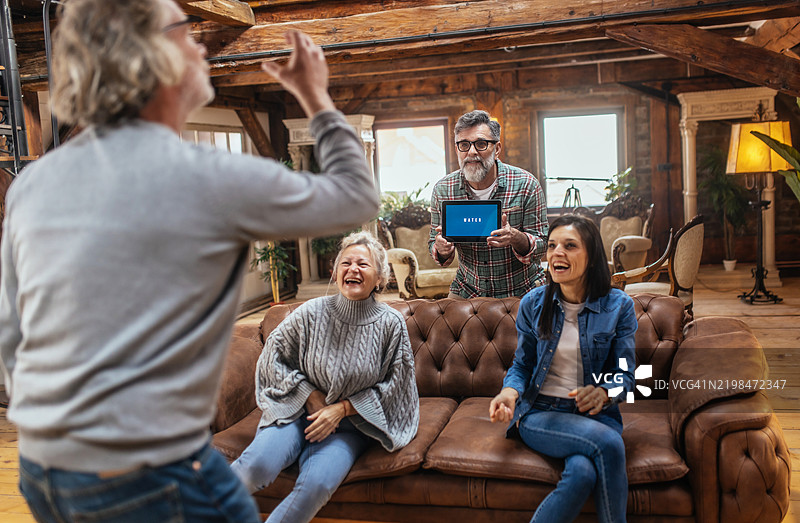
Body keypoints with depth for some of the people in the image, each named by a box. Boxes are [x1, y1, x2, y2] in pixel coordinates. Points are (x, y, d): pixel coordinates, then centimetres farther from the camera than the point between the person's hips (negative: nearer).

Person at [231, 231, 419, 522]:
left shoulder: (391, 324, -6)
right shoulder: (312, 312, -5)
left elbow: (392, 386, 0)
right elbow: (273, 356, 5)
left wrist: (342, 408, -9)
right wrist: (310, 395, -6)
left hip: (350, 423, 0)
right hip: (300, 410, 0)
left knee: (318, 484, -30)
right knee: (257, 465, -27)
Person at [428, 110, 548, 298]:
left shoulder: (525, 185, -11)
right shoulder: (442, 190, -5)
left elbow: (541, 246, -9)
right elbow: (434, 243, 3)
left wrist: (515, 237, -31)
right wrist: (442, 250, -21)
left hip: (521, 290, -1)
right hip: (467, 291, 1)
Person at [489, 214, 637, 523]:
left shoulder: (618, 306, 1)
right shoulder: (533, 304, 3)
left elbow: (625, 373, 2)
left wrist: (603, 392, -21)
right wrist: (510, 391, -13)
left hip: (596, 414, 1)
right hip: (540, 413, 0)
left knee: (582, 471, -35)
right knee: (608, 443, -32)